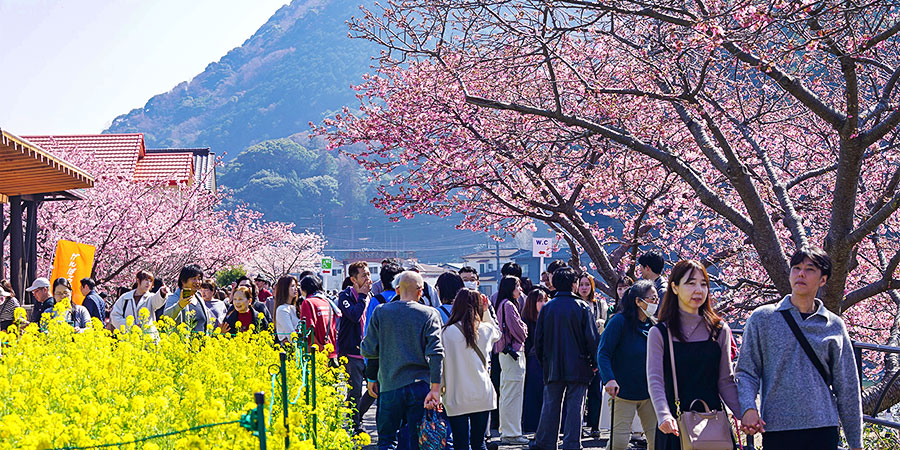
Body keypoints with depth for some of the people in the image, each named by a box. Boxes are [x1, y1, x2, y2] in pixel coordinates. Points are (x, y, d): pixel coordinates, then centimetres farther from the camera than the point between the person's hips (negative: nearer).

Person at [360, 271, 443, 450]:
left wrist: (372, 378, 17)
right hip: (420, 386, 0)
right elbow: (436, 353, -11)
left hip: (389, 385, 1)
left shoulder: (380, 312, 0)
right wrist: (435, 388, -12)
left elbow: (368, 350, 2)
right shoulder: (430, 314, -4)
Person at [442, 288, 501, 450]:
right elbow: (497, 333, 26)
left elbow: (441, 363, -5)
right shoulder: (484, 329, 1)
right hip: (482, 396, 3)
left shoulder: (447, 332, -9)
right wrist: (486, 311, 16)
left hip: (457, 398, -3)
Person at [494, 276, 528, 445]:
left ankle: (506, 431, 21)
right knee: (513, 395, -7)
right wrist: (524, 334, 5)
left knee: (507, 394, 15)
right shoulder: (508, 305, -15)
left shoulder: (503, 304, 16)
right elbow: (517, 329, -16)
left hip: (506, 353, 11)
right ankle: (511, 434, -5)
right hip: (513, 352, -11)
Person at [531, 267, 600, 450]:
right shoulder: (582, 307, -7)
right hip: (578, 367, -3)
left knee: (550, 406, 10)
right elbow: (592, 338, -7)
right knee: (575, 407, 1)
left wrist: (543, 361, 17)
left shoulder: (547, 307, 1)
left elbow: (538, 338, 5)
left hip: (553, 367, 3)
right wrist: (594, 362, 4)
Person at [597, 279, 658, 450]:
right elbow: (603, 354, -13)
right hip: (624, 391, -6)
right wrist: (609, 379, -28)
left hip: (648, 393, 6)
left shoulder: (653, 325, 9)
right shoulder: (619, 321, -9)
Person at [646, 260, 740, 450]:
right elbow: (655, 380, -9)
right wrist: (664, 416, -26)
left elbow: (725, 381, 7)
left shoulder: (719, 330, 7)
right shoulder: (659, 333, 1)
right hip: (674, 425, -2)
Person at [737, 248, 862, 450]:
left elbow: (847, 388, 11)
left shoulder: (834, 326, 9)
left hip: (823, 429, 1)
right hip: (777, 427, -1)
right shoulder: (762, 319, 6)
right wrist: (748, 408, -15)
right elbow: (747, 371, 4)